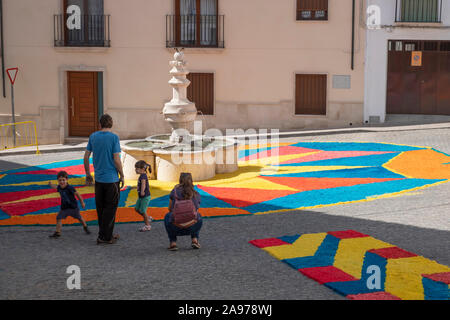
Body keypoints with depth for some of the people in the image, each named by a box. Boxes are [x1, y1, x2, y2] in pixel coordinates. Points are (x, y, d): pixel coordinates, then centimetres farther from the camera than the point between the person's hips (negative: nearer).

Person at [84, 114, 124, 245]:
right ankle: (104, 237, 5)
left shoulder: (93, 136, 3)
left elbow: (86, 157, 7)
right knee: (110, 208, 4)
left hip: (98, 179, 5)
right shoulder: (114, 138, -11)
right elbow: (116, 160, -14)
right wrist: (122, 176, -2)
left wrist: (88, 174, 18)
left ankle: (107, 234, 24)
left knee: (101, 208, 14)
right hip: (112, 179, -5)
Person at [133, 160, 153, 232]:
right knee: (136, 208, 16)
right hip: (141, 197, 10)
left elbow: (143, 183, -40)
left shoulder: (143, 176, -22)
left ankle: (147, 226, 10)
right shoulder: (143, 176, 9)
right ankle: (148, 218, 26)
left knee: (143, 211, -2)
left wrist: (142, 191, -55)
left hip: (145, 197, -10)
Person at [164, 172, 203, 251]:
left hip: (176, 227, -2)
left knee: (167, 216, 33)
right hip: (192, 227, 2)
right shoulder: (196, 194, 10)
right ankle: (194, 240, 21)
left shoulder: (174, 191, 3)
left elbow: (170, 209, 17)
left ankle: (173, 242, 21)